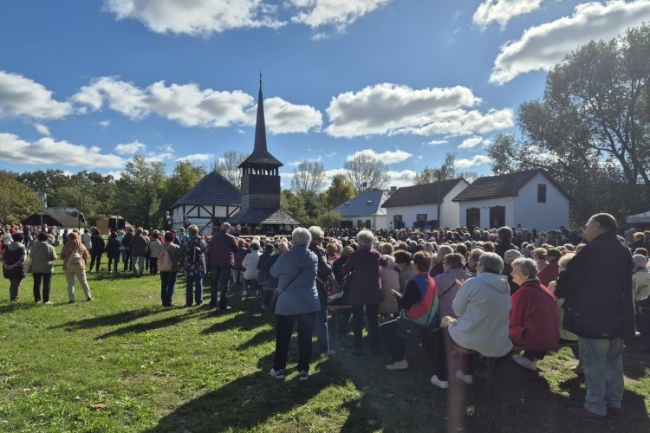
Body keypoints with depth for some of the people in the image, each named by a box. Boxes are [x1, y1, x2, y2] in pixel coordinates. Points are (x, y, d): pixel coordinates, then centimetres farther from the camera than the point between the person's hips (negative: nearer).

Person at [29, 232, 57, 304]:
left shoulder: (33, 246, -2)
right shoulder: (50, 247, -12)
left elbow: (31, 256, 8)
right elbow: (54, 257, -6)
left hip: (36, 268, 3)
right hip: (47, 268, -3)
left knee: (36, 284, 13)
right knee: (46, 284, 2)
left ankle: (37, 299, 19)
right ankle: (46, 300, 3)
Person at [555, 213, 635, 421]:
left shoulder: (592, 249, -16)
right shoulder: (623, 251, 10)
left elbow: (569, 276, -8)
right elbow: (624, 284, 18)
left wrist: (559, 292, 11)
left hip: (593, 315, -8)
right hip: (617, 315, 9)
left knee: (594, 361, -1)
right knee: (613, 359, 17)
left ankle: (595, 407, 6)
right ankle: (614, 403, 26)